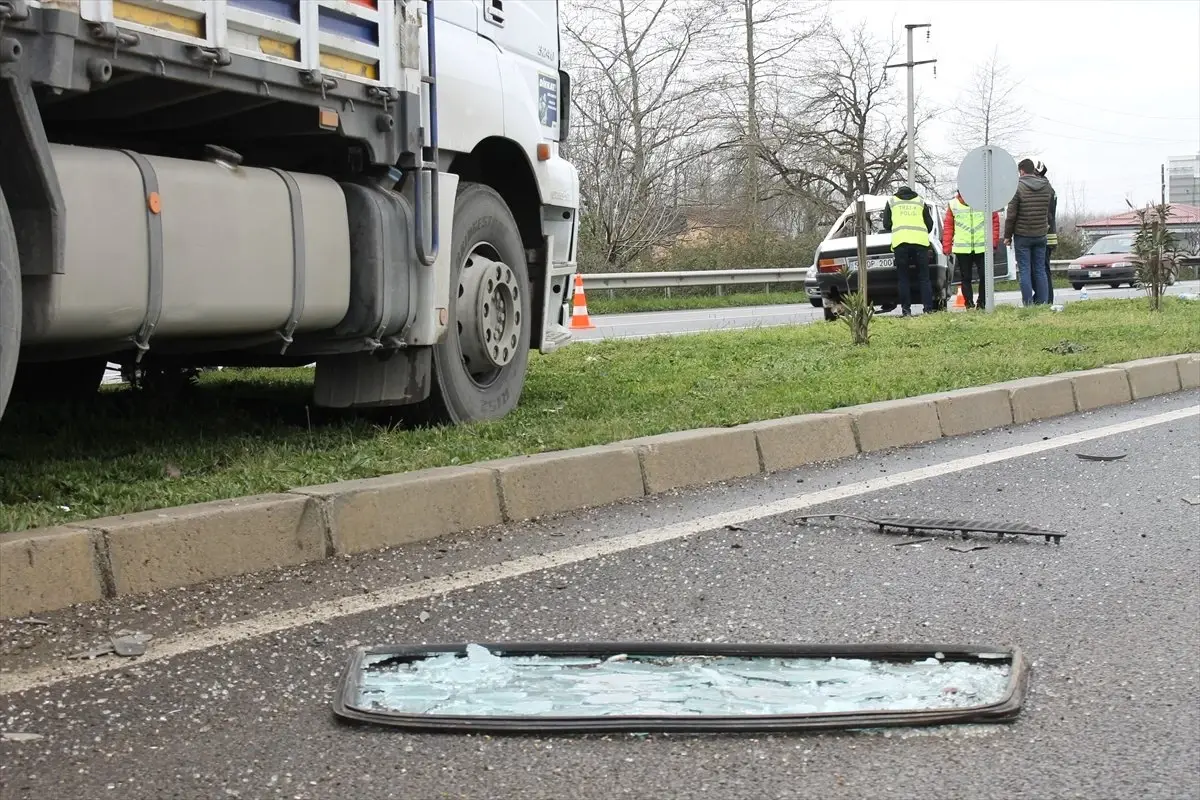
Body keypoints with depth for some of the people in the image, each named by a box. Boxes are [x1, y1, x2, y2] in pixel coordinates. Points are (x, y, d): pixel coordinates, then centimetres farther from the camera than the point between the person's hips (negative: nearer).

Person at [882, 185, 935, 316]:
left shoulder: (891, 201, 19)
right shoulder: (920, 201, 22)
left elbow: (886, 224, 19)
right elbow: (930, 223, 21)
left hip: (900, 241, -1)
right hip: (920, 240, 1)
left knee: (902, 278, 5)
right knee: (924, 277, 4)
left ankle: (906, 310, -2)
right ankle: (928, 308, -5)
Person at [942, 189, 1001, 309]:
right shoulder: (953, 205, 2)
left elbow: (995, 221, 5)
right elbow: (948, 226, 4)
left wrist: (994, 241, -1)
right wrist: (946, 246, 0)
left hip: (982, 248, 0)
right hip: (962, 249, 0)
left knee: (984, 276, 1)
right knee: (965, 278, 3)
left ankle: (982, 303, 12)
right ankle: (969, 304, 8)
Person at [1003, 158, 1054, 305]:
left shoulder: (1018, 187, -10)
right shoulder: (1046, 186, 3)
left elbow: (1011, 214, -10)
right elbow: (1048, 211, 11)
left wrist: (1007, 236, -3)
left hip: (1022, 235, -4)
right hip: (1041, 234, 4)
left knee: (1024, 270, 0)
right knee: (1040, 270, 8)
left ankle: (1028, 303, -2)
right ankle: (1042, 302, 7)